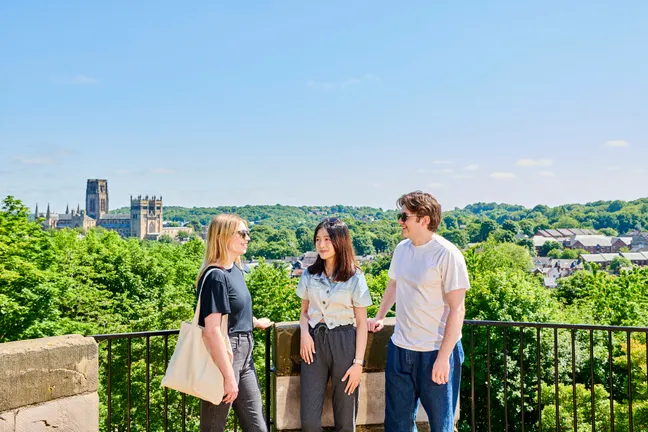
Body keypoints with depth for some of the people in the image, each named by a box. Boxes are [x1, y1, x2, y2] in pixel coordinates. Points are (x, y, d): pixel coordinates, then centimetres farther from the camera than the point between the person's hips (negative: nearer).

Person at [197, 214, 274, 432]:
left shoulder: (236, 270, 9)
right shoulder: (216, 276, -18)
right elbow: (212, 331, -22)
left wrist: (256, 322, 40)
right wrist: (229, 377, -22)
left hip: (243, 354, 9)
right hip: (223, 356, -9)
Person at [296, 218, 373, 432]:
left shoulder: (355, 278, -2)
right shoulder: (309, 275, 7)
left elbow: (361, 323, -2)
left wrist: (358, 362, -8)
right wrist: (304, 333, -6)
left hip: (344, 343, -2)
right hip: (314, 342, 3)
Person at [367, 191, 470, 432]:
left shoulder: (447, 255, -16)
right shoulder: (402, 249, 4)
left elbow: (457, 310, -16)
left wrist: (443, 357, -18)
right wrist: (379, 318, 20)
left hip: (435, 352, -6)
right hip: (400, 349, 6)